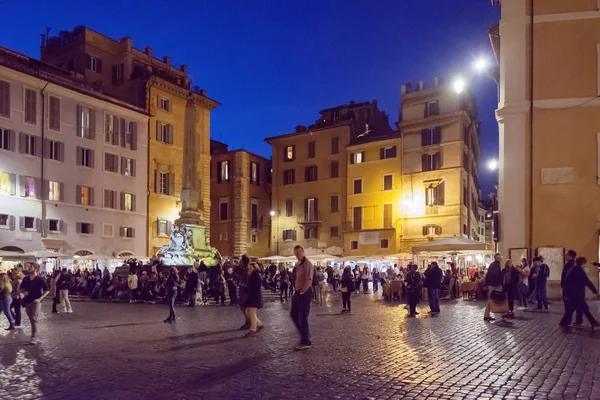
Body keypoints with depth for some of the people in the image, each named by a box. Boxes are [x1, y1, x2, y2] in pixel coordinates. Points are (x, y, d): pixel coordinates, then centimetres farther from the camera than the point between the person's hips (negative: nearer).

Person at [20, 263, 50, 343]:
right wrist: (23, 292, -3)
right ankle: (34, 335, 25)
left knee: (34, 319, -14)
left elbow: (47, 290, -5)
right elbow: (21, 288, 20)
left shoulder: (40, 279, -8)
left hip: (36, 302, -5)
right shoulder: (25, 279, 6)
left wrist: (40, 299, -13)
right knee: (31, 319, 13)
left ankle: (34, 338, -12)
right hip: (27, 302, 5)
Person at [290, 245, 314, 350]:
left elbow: (309, 280, -25)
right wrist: (297, 291, 11)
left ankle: (306, 342, 6)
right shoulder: (298, 264, 13)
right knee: (294, 314, 15)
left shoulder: (307, 264, -16)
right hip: (298, 292, 9)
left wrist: (302, 291, -19)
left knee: (303, 317, -4)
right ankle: (305, 335, 27)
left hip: (305, 293, -9)